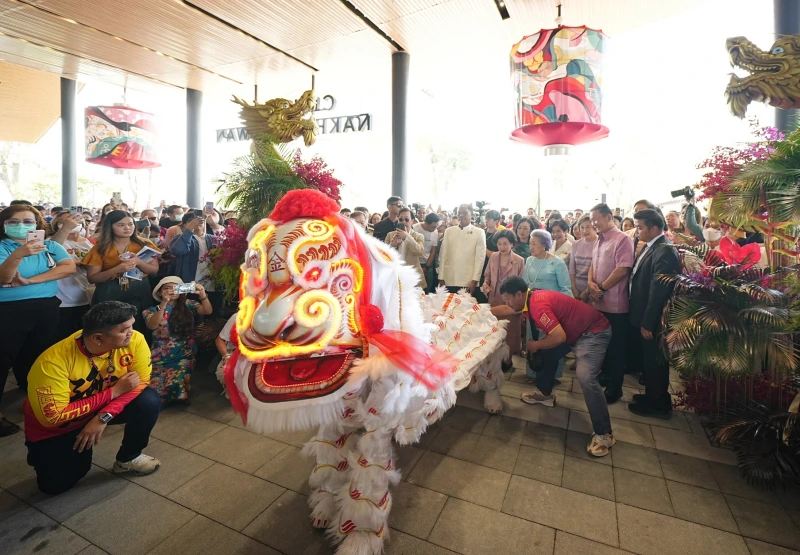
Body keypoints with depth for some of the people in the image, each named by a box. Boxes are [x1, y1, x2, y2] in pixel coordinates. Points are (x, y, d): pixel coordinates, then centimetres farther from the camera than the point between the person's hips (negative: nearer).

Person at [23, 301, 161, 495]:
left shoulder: (135, 341, -27)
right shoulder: (53, 361, -33)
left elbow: (140, 383, -18)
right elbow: (53, 416, -29)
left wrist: (104, 417, -30)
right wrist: (114, 391, -30)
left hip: (106, 408, 2)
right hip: (53, 427, -2)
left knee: (149, 401, -22)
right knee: (56, 485, -8)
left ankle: (128, 458, 3)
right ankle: (41, 453, 25)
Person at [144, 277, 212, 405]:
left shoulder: (188, 305, 3)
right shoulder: (153, 310, 2)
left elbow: (208, 311, -13)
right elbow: (151, 326, -19)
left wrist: (202, 295, -32)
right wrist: (164, 304, -31)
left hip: (184, 356, -1)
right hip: (160, 358, 1)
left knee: (175, 384, -25)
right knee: (155, 386, -21)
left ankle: (177, 399, 8)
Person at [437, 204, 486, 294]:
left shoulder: (479, 232, 2)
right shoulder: (448, 231, 8)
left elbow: (480, 258, -3)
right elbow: (443, 255, 8)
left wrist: (474, 280, -9)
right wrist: (441, 278, 3)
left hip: (469, 282, -2)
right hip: (449, 281, 2)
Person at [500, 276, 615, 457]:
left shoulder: (538, 305, -30)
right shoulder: (531, 299, 1)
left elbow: (559, 337, -33)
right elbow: (505, 311, 20)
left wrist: (535, 345, -18)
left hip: (594, 331, -10)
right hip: (574, 330, 11)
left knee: (585, 377, -23)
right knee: (546, 352, 15)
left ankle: (604, 434, -10)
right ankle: (545, 393, 34)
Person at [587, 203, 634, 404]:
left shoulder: (622, 239, -12)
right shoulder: (598, 241, 14)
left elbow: (622, 269, -19)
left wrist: (602, 288, -13)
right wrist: (590, 283, -3)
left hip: (615, 304, -7)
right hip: (598, 302, 8)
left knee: (615, 347, 4)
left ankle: (614, 388, 17)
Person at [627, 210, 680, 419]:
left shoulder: (665, 250, -21)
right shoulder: (650, 246, 9)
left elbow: (658, 290, -24)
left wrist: (648, 322, -21)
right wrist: (641, 319, 13)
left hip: (652, 320, -9)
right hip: (643, 317, 9)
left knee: (654, 362, 7)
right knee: (646, 359, 21)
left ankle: (658, 404, 25)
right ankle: (653, 396, 38)